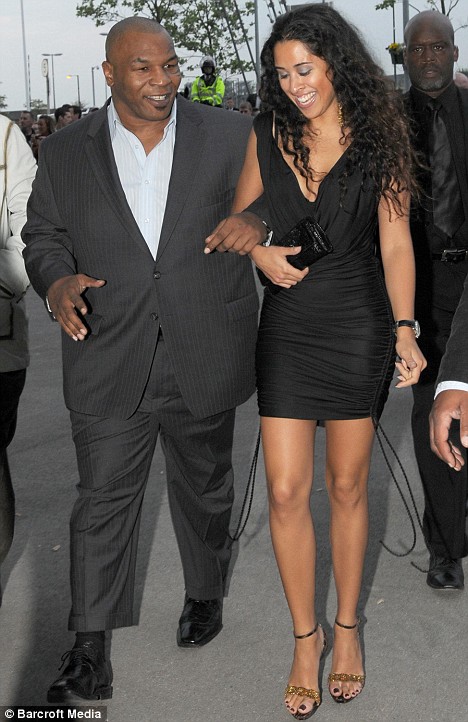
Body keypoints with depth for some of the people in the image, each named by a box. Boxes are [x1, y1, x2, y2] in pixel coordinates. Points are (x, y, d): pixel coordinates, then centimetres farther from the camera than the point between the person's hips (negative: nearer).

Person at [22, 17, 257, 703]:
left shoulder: (230, 137, 1)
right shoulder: (66, 152, 2)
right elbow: (44, 235, 9)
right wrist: (57, 280, -12)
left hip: (203, 357, 1)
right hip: (109, 360, -1)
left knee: (203, 487, 18)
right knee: (103, 501, 0)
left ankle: (206, 594, 42)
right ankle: (91, 654, 10)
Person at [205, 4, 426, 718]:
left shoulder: (378, 137, -2)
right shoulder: (268, 136, 4)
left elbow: (396, 242, -4)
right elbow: (238, 220, 14)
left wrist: (405, 329, -16)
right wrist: (259, 251, -9)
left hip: (359, 327, -2)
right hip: (287, 329, 2)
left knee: (347, 487, 9)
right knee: (286, 491, 0)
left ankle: (347, 627, 28)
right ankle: (305, 635, 18)